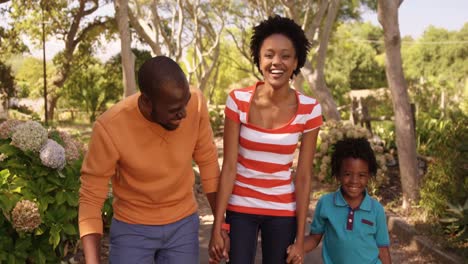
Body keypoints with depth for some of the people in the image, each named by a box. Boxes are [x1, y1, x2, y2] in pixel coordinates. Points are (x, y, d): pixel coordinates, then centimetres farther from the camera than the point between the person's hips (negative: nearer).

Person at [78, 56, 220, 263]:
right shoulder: (109, 128, -27)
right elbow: (91, 198, -17)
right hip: (132, 228, -2)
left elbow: (207, 160, -5)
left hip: (183, 224, 2)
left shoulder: (195, 103, -19)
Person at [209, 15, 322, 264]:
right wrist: (217, 226, -11)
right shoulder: (238, 100, -12)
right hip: (240, 207, -1)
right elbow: (229, 166, -10)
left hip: (283, 210, 1)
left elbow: (303, 177, -7)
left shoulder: (309, 110, -10)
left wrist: (299, 239, -6)